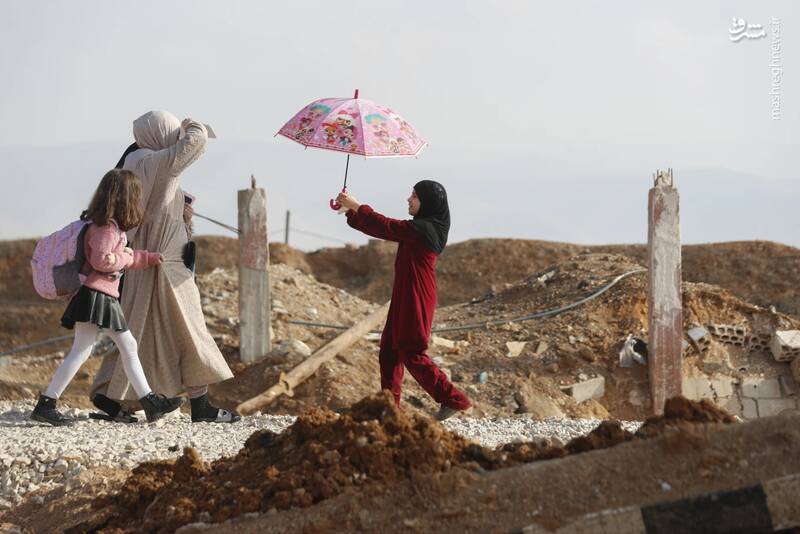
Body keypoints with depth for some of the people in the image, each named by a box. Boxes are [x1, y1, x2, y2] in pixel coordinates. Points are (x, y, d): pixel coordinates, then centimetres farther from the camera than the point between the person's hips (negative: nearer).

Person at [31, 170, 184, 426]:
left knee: (129, 347, 13)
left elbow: (121, 257, 30)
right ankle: (45, 404, -12)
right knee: (81, 351, -12)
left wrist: (149, 258, 32)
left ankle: (150, 403, 17)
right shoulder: (105, 226, -14)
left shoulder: (112, 225, 18)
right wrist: (126, 257, -9)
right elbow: (102, 260, -24)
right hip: (95, 293, -11)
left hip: (107, 297, 11)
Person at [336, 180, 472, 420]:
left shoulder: (423, 229, -17)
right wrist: (351, 211, 12)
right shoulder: (420, 228, 13)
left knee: (412, 354, -6)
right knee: (389, 351, 11)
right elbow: (385, 229, 16)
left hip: (416, 300, -10)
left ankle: (454, 399, -3)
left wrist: (356, 206, -9)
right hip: (405, 298, 10)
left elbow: (386, 227, -18)